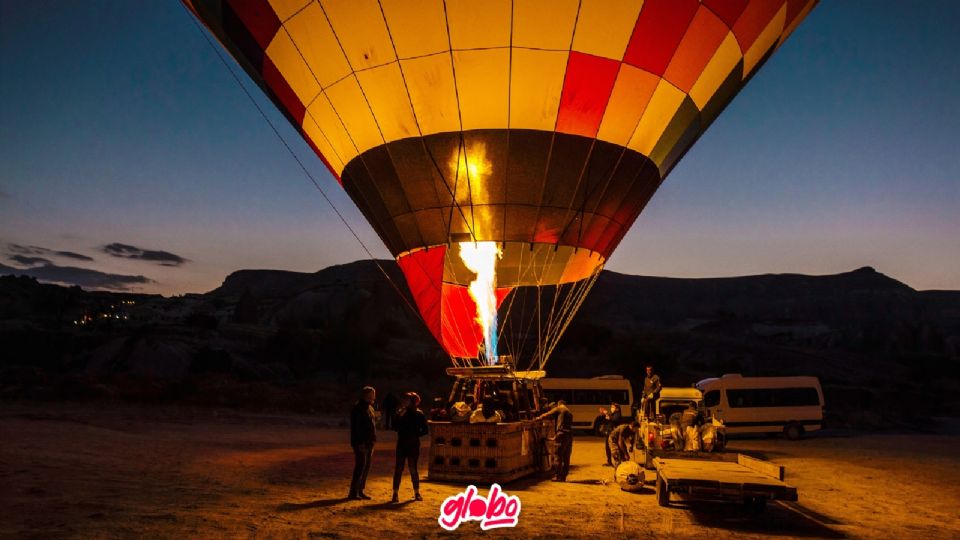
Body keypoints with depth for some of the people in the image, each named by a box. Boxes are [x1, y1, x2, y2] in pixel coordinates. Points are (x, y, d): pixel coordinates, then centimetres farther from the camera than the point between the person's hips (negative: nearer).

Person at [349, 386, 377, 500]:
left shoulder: (370, 408, 15)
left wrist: (372, 441, 17)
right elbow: (355, 427, -17)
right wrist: (360, 443, -21)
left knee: (366, 467, 11)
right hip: (361, 443, -9)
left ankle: (360, 491, 19)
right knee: (360, 466, -7)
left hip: (369, 443, 9)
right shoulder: (357, 409, -12)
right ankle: (353, 492, -1)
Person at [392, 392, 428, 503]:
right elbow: (395, 426, -2)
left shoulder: (419, 414, -1)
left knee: (413, 469, 3)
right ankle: (395, 494, 3)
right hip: (401, 444, 2)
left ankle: (417, 493, 17)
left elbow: (424, 430, -1)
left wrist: (415, 436, -9)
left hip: (413, 445, -2)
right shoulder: (401, 413, 7)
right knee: (398, 468, -1)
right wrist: (399, 416, -12)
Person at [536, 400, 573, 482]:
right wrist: (556, 437, 30)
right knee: (566, 458, 11)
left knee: (559, 457, -2)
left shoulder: (558, 409, 5)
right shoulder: (570, 413, 24)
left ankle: (558, 476, -1)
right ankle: (564, 476, 14)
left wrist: (538, 418, 27)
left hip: (562, 435, -7)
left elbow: (547, 414, 7)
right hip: (570, 435, 7)